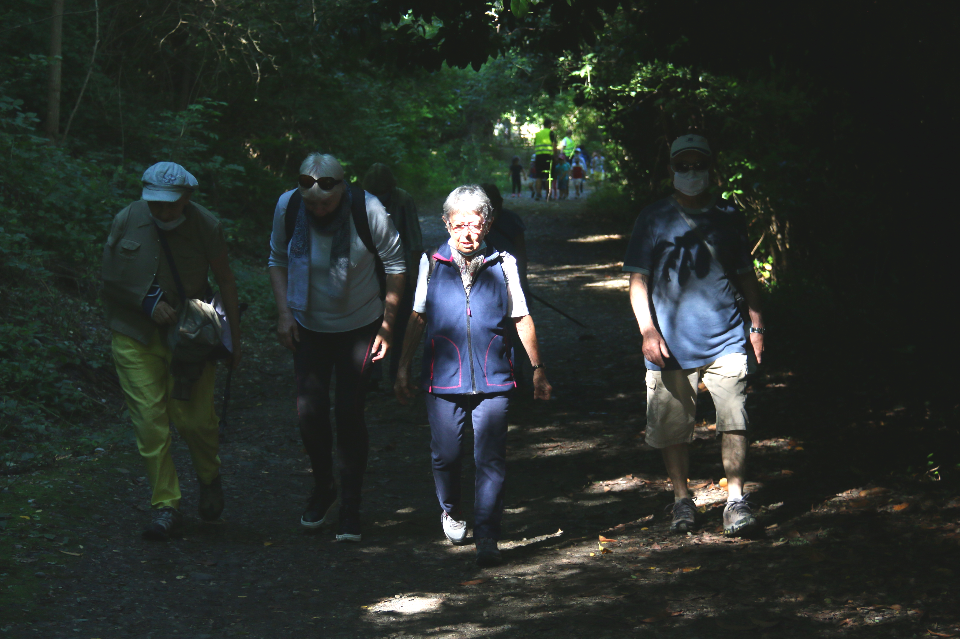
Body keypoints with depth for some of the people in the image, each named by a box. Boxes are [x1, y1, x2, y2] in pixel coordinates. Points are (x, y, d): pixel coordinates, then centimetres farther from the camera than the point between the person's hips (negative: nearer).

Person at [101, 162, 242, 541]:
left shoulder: (206, 227, -6)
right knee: (150, 422, -6)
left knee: (195, 418, -4)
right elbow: (109, 279, 2)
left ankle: (209, 478, 28)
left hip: (187, 337, -1)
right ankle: (165, 506, 3)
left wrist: (235, 337, 5)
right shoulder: (126, 221, -4)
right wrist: (147, 303, -10)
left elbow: (225, 282, 3)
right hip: (134, 338, 1)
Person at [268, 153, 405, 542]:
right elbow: (278, 260, 5)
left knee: (349, 412, -6)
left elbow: (395, 265, -7)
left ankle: (351, 506, 7)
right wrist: (284, 313, -4)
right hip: (308, 327, 2)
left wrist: (387, 325, -7)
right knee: (310, 411, -4)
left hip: (359, 327, -2)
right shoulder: (288, 207, -13)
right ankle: (323, 489, 21)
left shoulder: (367, 210, -20)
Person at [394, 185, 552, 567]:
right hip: (444, 378, 1)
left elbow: (522, 319, 12)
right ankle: (451, 511, 34)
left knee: (491, 460, -6)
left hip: (493, 380, -1)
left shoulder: (503, 264, 5)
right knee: (446, 455, 6)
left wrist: (538, 370, 12)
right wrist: (403, 369, 13)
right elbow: (417, 319, 14)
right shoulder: (432, 264, 6)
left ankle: (487, 537, -2)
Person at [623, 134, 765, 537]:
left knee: (733, 420, -11)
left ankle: (736, 500, -4)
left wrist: (757, 324, 12)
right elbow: (638, 280, 3)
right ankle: (682, 499, 21)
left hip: (725, 339, 1)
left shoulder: (728, 217, 11)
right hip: (671, 343, 0)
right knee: (672, 426, 4)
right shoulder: (654, 219, 5)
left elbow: (746, 274, 19)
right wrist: (648, 330, -9)